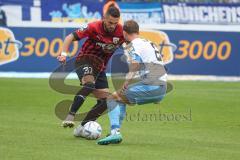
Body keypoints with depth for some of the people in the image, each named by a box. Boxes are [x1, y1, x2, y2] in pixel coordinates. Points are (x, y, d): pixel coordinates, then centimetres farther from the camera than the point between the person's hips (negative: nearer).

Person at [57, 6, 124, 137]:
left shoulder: (121, 32, -11)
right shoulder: (94, 27, -19)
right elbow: (70, 37, -16)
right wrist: (64, 54, -30)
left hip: (100, 66, 5)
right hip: (85, 61, -5)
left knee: (105, 101, -3)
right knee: (89, 84, -36)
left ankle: (81, 128, 7)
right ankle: (70, 117, -37)